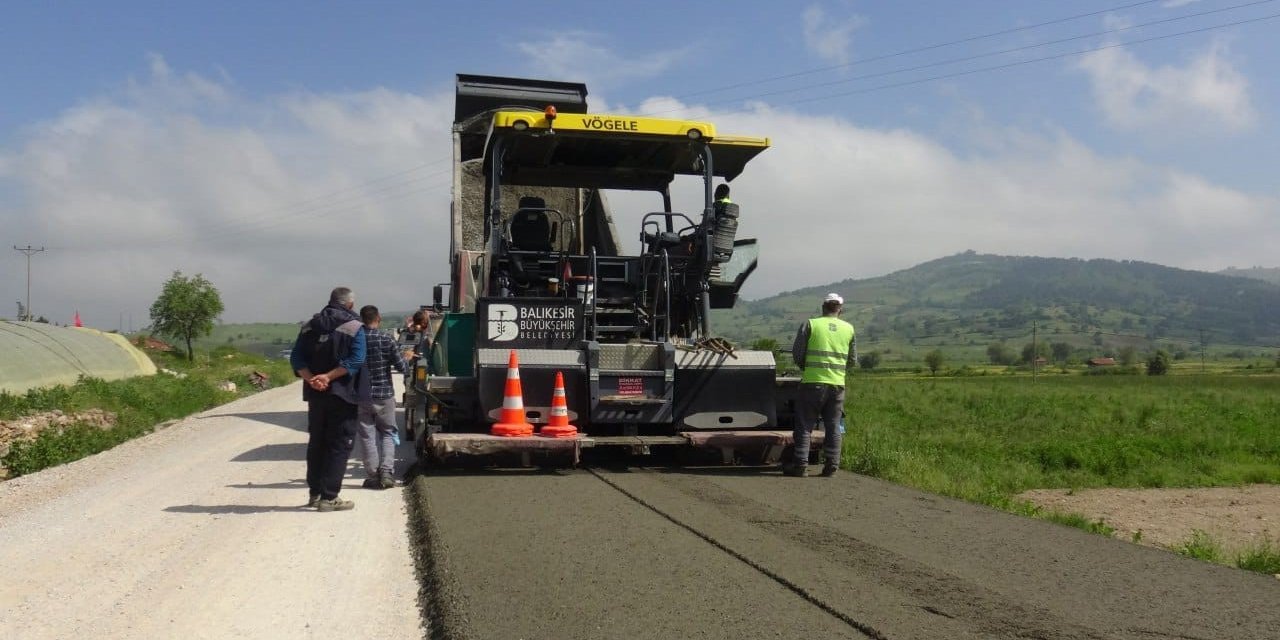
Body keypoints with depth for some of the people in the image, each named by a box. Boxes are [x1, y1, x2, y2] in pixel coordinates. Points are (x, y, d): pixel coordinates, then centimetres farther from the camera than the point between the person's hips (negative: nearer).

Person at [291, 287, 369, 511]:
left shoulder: (310, 326, 10)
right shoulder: (354, 327, -6)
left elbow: (296, 358, 0)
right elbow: (355, 360, -20)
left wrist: (310, 379, -11)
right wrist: (329, 377, -21)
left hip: (316, 394, 6)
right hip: (342, 394, -5)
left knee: (316, 442, 16)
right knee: (340, 445, 0)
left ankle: (315, 493, 21)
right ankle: (329, 497, -4)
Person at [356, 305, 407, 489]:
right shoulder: (386, 340, -9)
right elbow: (402, 368, -7)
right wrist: (407, 358, 13)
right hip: (384, 394, -1)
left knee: (368, 435, 8)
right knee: (388, 433, 12)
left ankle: (372, 476, 8)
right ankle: (386, 472, -1)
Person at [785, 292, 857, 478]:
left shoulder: (811, 325, -2)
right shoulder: (849, 329, 8)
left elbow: (797, 353, 0)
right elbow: (853, 361, 13)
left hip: (813, 381, -3)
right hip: (837, 384, 3)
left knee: (804, 425, 4)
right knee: (833, 426, 10)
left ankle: (801, 464, 1)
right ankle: (832, 465, 10)